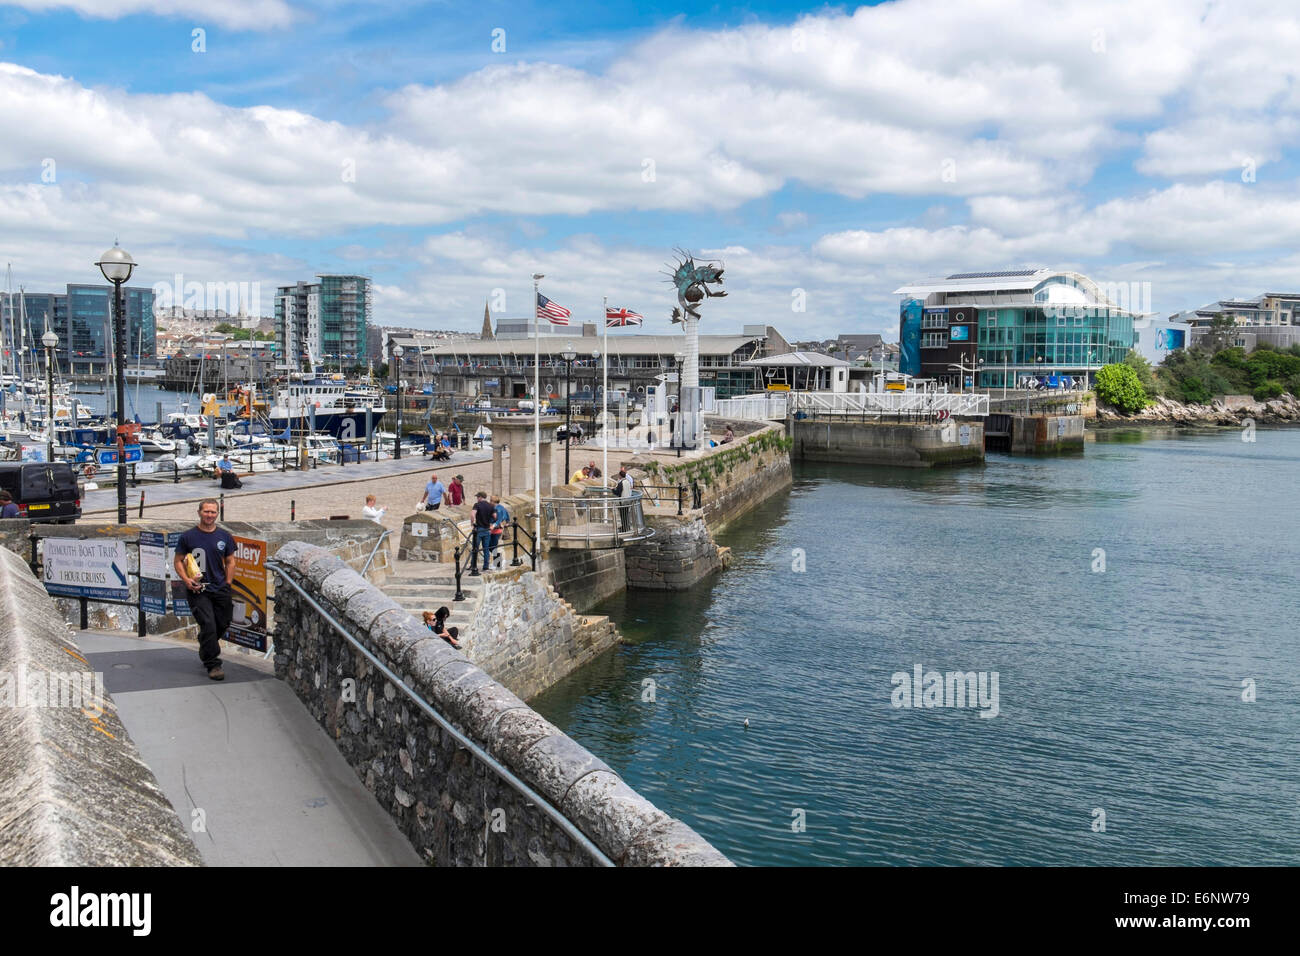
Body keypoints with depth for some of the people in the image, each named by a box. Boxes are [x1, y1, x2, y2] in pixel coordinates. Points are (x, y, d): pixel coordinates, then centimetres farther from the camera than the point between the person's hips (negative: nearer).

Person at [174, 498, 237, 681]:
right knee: (208, 625, -13)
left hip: (220, 589, 4)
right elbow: (178, 561, 4)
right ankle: (213, 664, -3)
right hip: (198, 590, -3)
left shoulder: (224, 536, 7)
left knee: (222, 625, 10)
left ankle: (205, 652, 38)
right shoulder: (188, 537, 0)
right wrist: (186, 580, -11)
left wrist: (227, 584, 6)